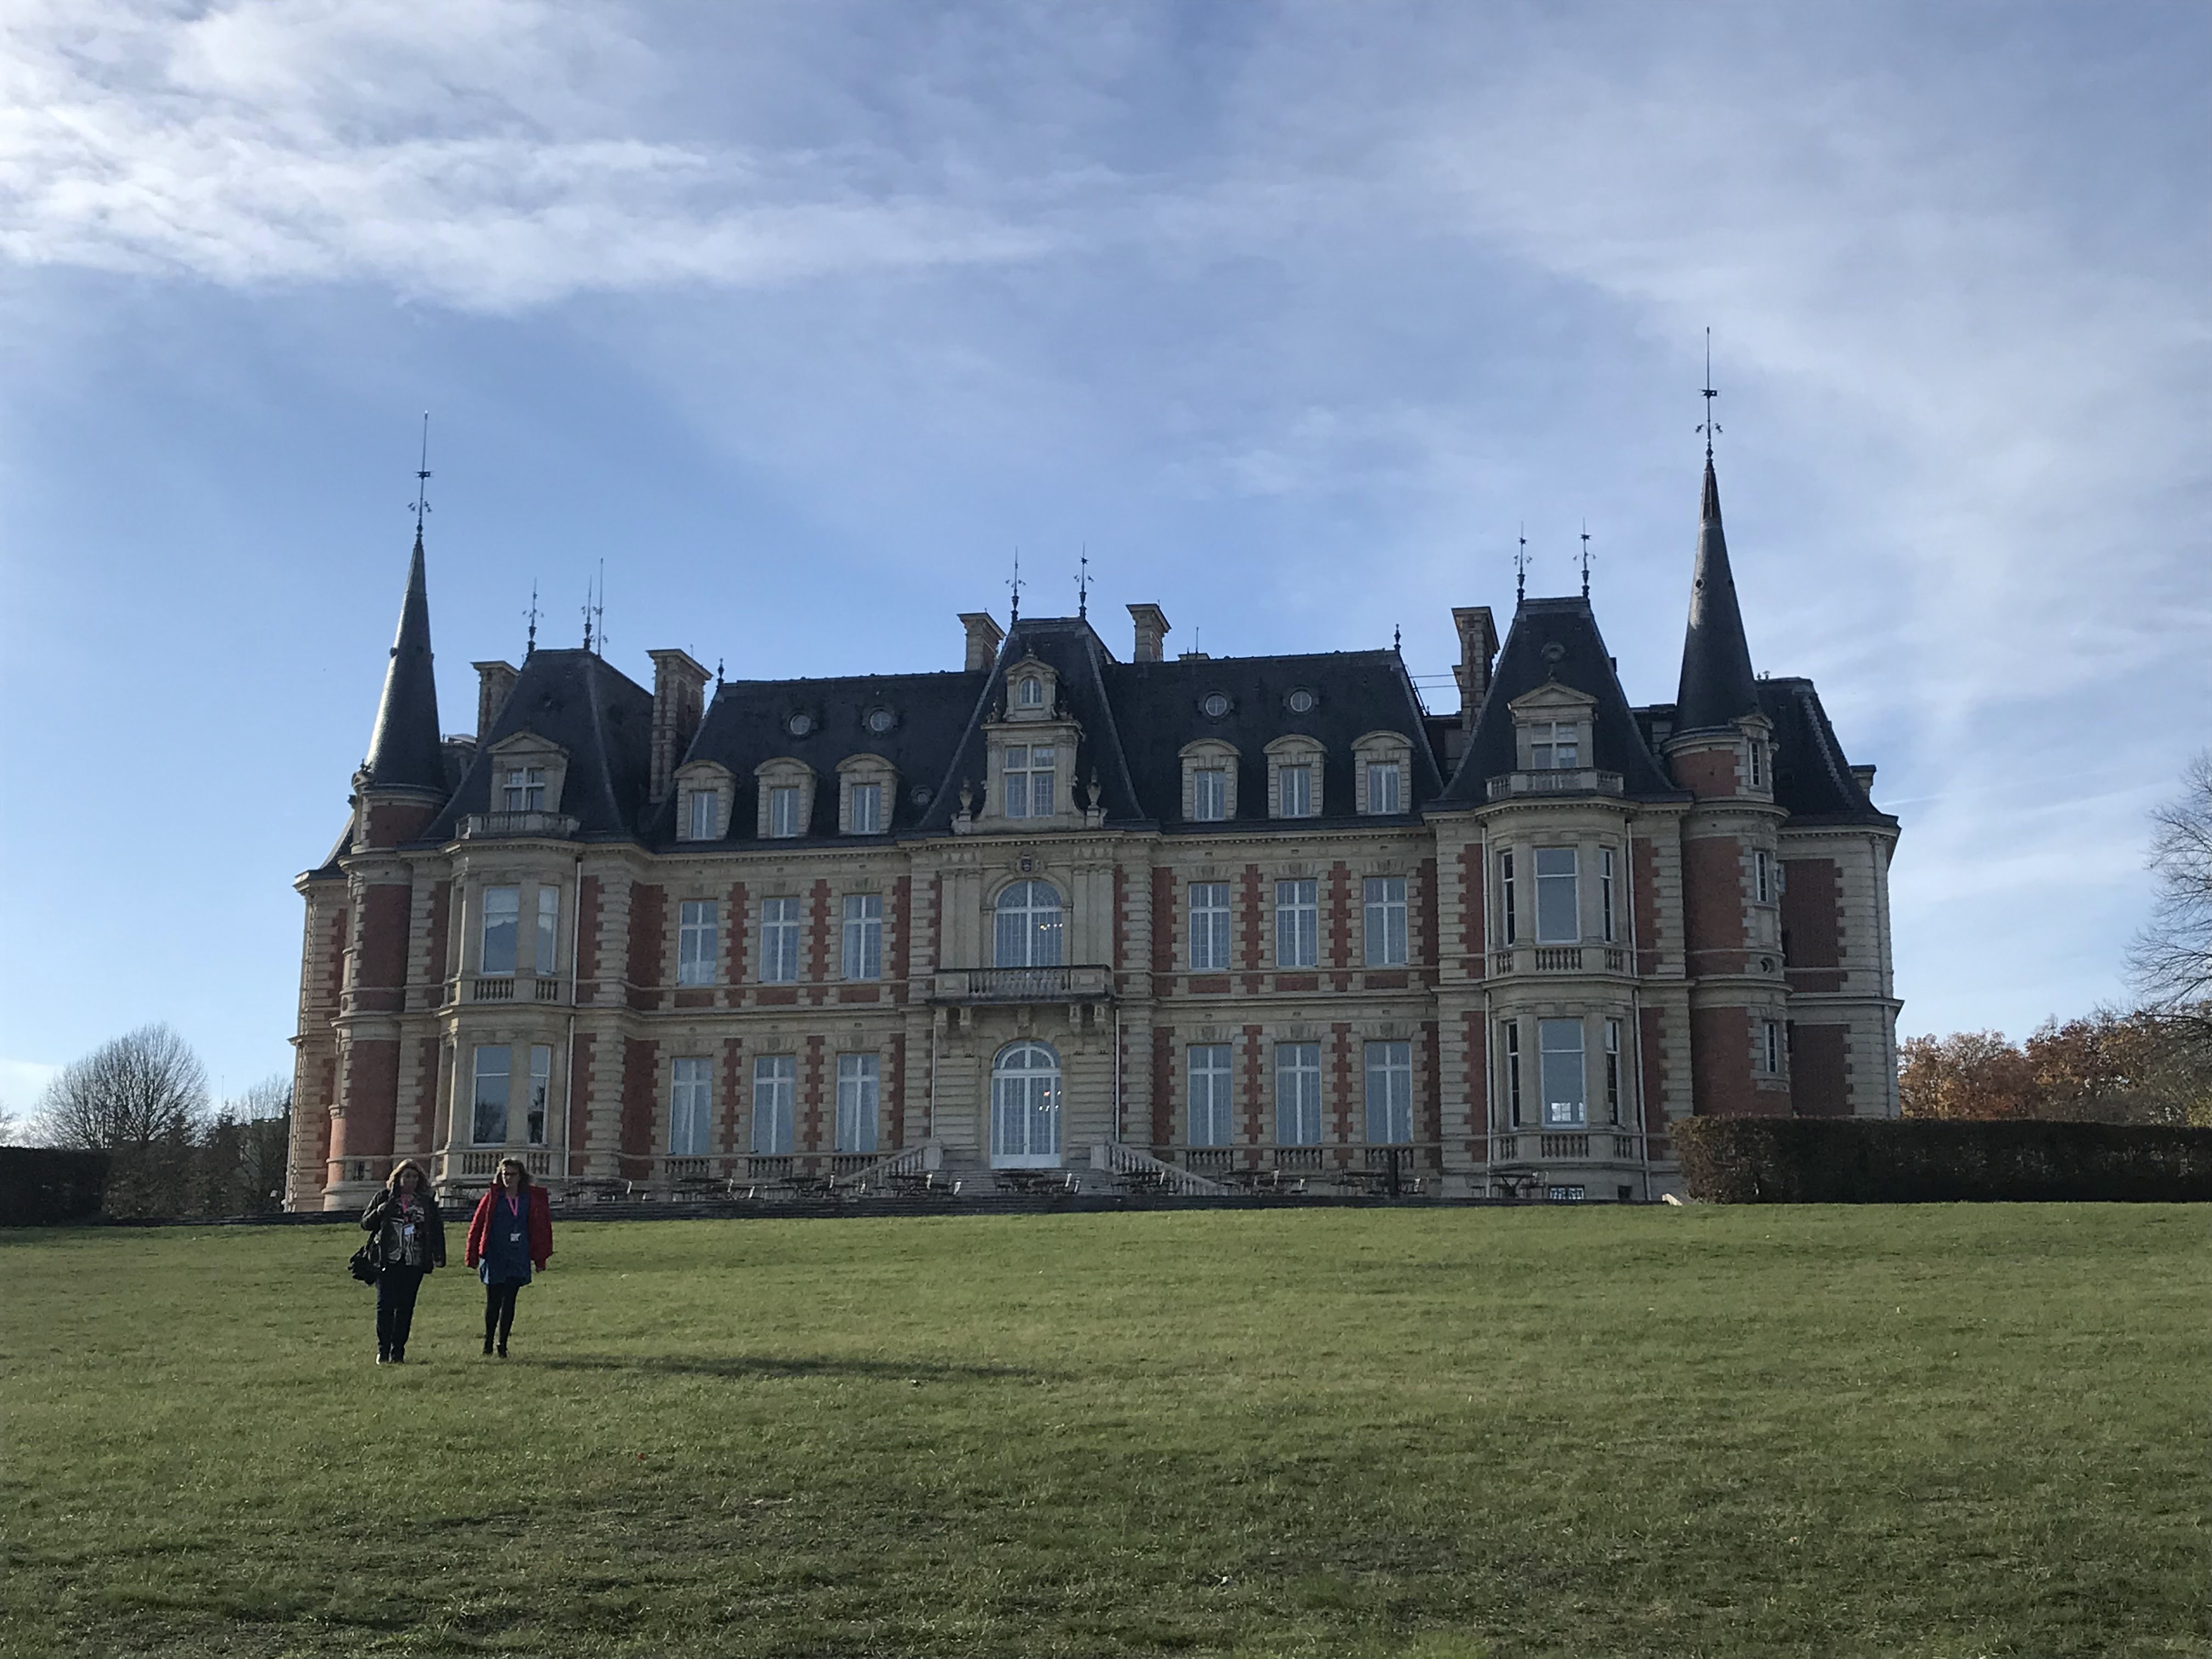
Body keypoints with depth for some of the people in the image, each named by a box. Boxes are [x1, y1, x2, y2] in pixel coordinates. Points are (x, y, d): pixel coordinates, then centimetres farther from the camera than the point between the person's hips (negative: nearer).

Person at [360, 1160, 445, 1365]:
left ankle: (398, 1353, 8)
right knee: (385, 1306, -6)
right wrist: (379, 1212, -11)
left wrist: (438, 1256, 5)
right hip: (388, 1261, -1)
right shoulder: (384, 1198, 7)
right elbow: (365, 1224, 9)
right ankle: (383, 1351, 3)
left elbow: (437, 1230, 15)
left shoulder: (427, 1202, 11)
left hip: (414, 1263, 1)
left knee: (405, 1308, 2)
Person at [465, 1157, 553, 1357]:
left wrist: (540, 1259, 6)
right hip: (494, 1258, -1)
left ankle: (503, 1345, 5)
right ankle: (488, 1341, 20)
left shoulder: (531, 1199, 6)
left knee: (509, 1302, -1)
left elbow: (541, 1229, 9)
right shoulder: (492, 1198, 2)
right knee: (493, 1302, 3)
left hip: (518, 1259, 1)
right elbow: (476, 1226, 3)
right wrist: (473, 1257, 0)